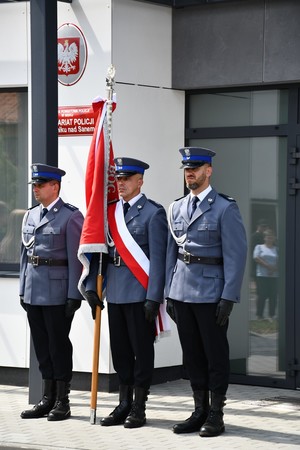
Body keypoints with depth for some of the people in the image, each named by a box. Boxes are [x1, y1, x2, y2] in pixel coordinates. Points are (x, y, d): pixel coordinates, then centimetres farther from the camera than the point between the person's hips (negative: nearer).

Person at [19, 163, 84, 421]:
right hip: (33, 291, 7)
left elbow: (75, 259, -11)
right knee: (42, 345, 10)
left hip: (58, 292, -7)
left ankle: (62, 402, 6)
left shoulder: (71, 216, -8)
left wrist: (74, 295, -14)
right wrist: (23, 289, 14)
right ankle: (48, 399, 17)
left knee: (59, 345, -1)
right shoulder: (31, 215, 14)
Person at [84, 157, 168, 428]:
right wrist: (91, 286, 5)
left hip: (140, 293, -6)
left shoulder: (153, 213, -6)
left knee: (142, 350, 1)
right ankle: (124, 405, 18)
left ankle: (139, 408, 7)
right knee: (120, 350, 10)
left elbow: (158, 258, -11)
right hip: (114, 292, 6)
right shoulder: (110, 212, 12)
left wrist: (153, 298, -16)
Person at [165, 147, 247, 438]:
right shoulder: (176, 208, 12)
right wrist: (168, 294, 11)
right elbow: (171, 252, 15)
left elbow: (235, 256, -10)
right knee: (192, 355, 10)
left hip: (211, 293, -6)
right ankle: (200, 411, 19)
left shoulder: (224, 208, -6)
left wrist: (229, 298, -14)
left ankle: (216, 416, 8)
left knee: (216, 355, 2)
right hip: (181, 292, 6)